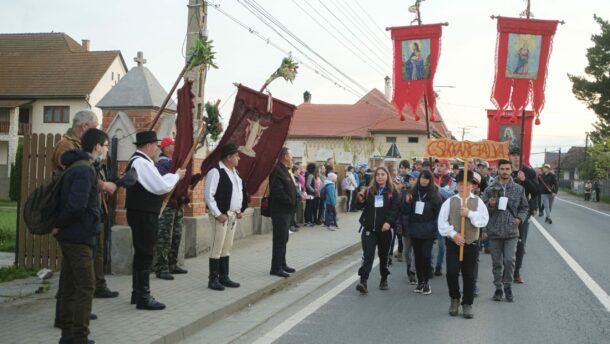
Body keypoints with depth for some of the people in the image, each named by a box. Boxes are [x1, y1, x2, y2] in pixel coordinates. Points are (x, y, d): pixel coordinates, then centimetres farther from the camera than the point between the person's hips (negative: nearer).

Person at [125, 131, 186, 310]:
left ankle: (137, 292, 27)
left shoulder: (138, 161, 15)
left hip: (142, 214, 11)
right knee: (145, 254, -6)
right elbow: (161, 187, -20)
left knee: (141, 253, 17)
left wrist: (173, 175, 11)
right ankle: (143, 297, -2)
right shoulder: (142, 162, -18)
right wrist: (176, 176, -5)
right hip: (143, 215, -11)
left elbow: (154, 183, 17)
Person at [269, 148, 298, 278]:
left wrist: (292, 205, 8)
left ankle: (282, 264, 26)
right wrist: (290, 202, -17)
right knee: (280, 239, -7)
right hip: (280, 210, -10)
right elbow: (278, 191, -25)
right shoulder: (277, 171, -17)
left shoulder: (284, 170, 16)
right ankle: (276, 268, -2)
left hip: (286, 210, 10)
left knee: (283, 238, 17)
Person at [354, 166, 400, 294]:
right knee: (368, 255, -9)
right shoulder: (369, 190, 7)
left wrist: (389, 222, -23)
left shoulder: (392, 192, 0)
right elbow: (364, 206, 16)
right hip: (369, 228, 1)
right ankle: (363, 281, -16)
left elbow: (395, 209, -9)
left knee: (383, 255, 13)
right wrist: (361, 200, -6)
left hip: (384, 229, -1)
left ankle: (384, 279, 30)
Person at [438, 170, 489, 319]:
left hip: (471, 244, 0)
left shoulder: (478, 202, 2)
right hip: (453, 243, 0)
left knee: (469, 275, 6)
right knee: (451, 273, -7)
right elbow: (442, 222, -3)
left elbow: (483, 221, -8)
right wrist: (453, 234, -13)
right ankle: (455, 299, 18)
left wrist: (470, 214, -20)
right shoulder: (449, 202, 1)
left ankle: (467, 304, 18)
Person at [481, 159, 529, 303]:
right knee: (497, 262, 8)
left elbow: (524, 208, 14)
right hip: (494, 231, 0)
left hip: (511, 231, 0)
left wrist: (519, 218, -2)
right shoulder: (490, 189, 2)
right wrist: (490, 205, -15)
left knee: (509, 260, -9)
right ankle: (498, 287, 21)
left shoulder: (518, 189, 5)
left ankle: (508, 286, 12)